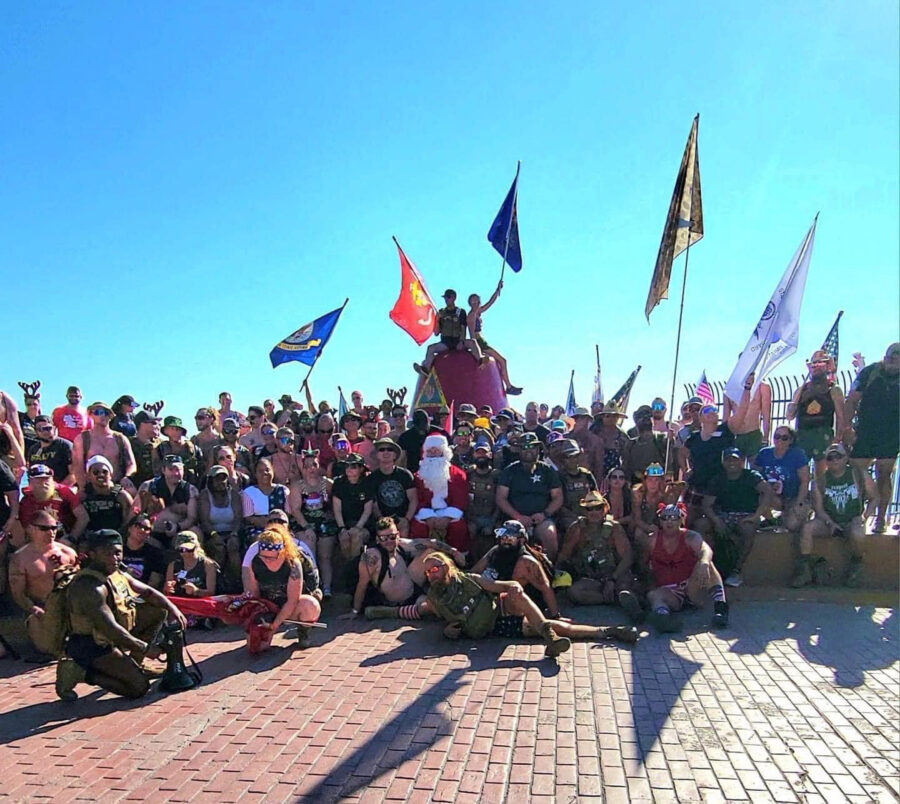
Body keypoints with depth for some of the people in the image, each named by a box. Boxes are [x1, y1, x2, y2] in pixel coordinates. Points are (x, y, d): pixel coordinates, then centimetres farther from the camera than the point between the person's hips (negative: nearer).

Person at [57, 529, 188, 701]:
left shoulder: (117, 574, 2)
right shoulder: (90, 587, -27)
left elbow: (147, 591, 12)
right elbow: (111, 629, -31)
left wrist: (172, 608, -3)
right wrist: (145, 648, -24)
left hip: (112, 638, 9)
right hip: (93, 646, -9)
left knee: (158, 611, 8)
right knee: (139, 687, -13)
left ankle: (134, 663, 10)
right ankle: (79, 672, -5)